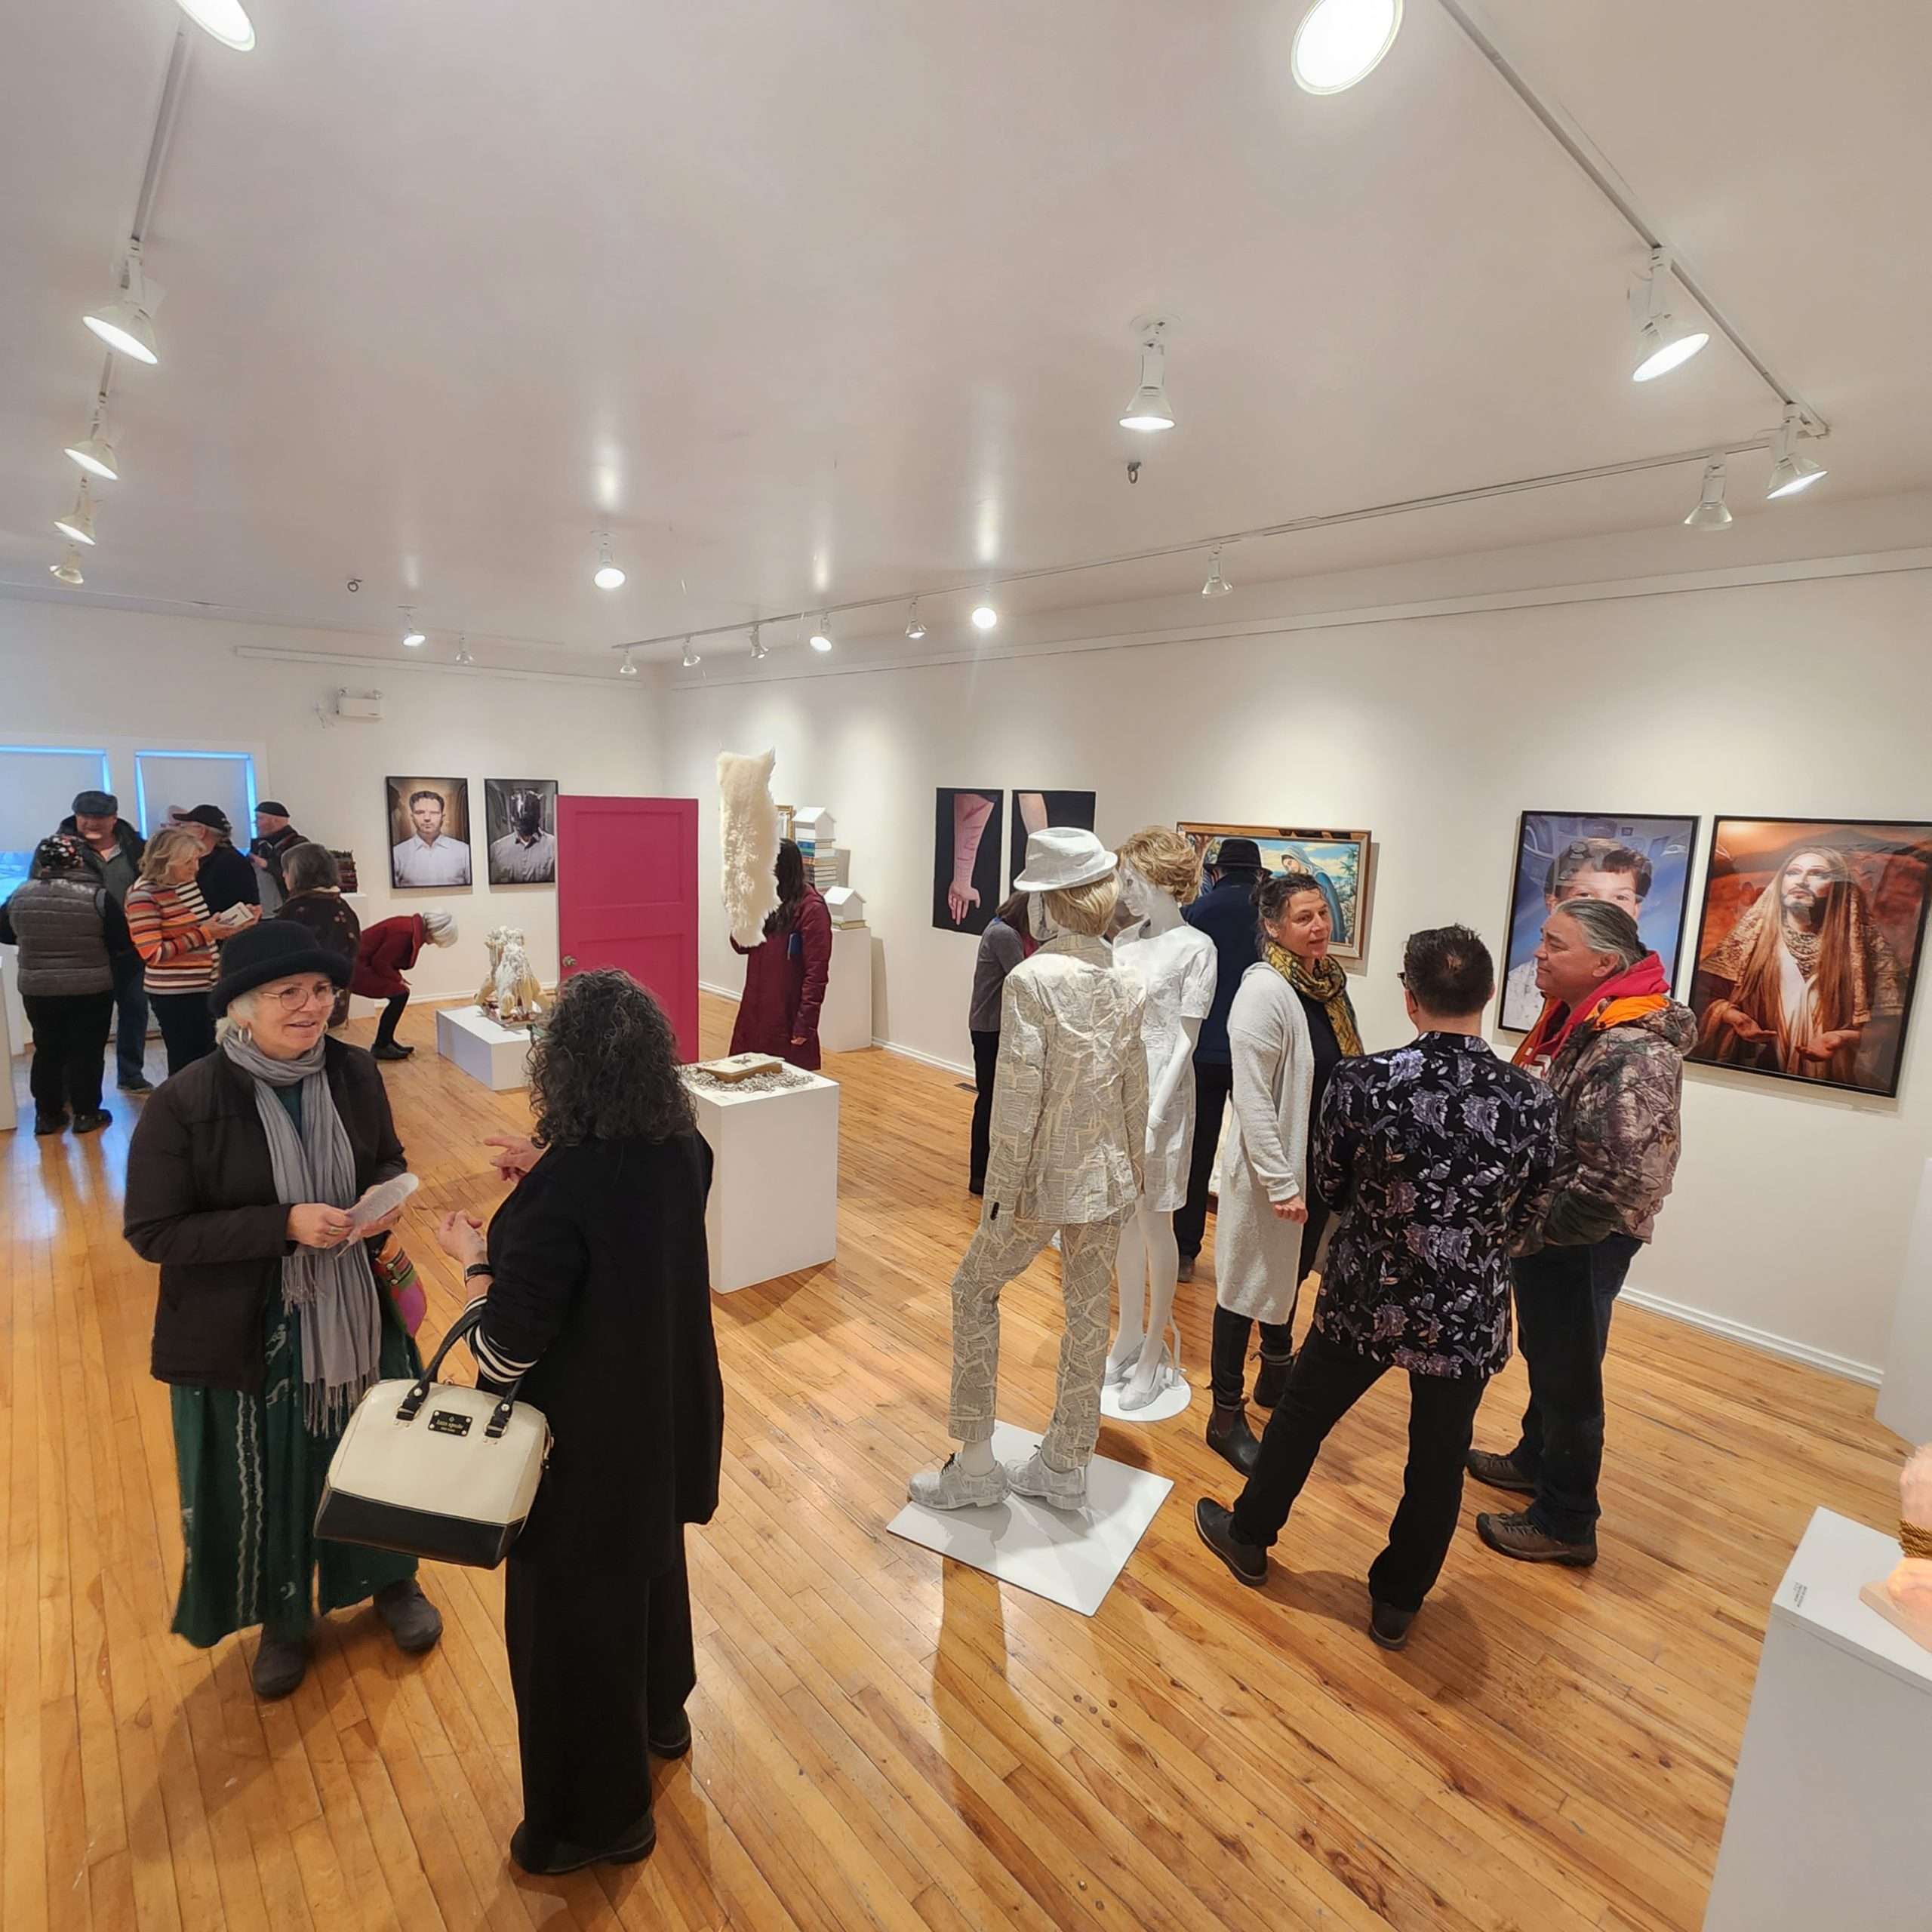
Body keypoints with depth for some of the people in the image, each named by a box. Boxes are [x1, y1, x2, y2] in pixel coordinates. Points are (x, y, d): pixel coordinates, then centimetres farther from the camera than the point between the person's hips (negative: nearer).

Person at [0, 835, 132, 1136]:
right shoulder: (98, 896, -15)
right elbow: (125, 942, -10)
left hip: (36, 989, 3)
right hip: (91, 989, -3)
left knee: (47, 1050, 15)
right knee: (87, 1051, 6)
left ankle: (47, 1114, 22)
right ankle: (86, 1114, 11)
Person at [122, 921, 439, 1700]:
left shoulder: (353, 1072, -9)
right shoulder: (184, 1103, -19)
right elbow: (152, 1231, -16)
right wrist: (284, 1225, -26)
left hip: (357, 1313, 3)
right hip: (244, 1334, -3)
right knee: (266, 1481, 18)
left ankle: (391, 1578, 49)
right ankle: (282, 1616, 47)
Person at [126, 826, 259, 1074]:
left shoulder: (188, 883, 8)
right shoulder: (143, 894, -14)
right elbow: (153, 953, -18)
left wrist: (233, 925, 5)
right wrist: (204, 933, -19)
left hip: (204, 987, 8)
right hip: (175, 995, -7)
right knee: (187, 1066, -1)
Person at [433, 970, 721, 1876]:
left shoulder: (558, 1193, -32)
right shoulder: (681, 1149, -11)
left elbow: (508, 1349, -24)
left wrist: (475, 1258, -8)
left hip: (586, 1431, -7)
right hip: (665, 1405, 7)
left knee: (572, 1614, 17)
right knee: (650, 1556, 31)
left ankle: (599, 1817, 40)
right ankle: (660, 1714, 57)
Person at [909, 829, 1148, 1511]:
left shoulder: (1031, 979, -20)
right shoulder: (1123, 983, 1)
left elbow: (1018, 1098, -21)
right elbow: (1134, 1091, 7)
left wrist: (1003, 1191, -12)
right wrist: (1132, 1167, 18)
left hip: (1046, 1177, -6)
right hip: (1107, 1176, 6)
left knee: (974, 1291, 15)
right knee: (1089, 1313, 16)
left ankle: (975, 1466, 23)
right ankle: (1065, 1468, 33)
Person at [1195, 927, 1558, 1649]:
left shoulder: (1363, 1080, -19)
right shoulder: (1531, 1101, -14)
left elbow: (1329, 1184, -5)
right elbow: (1527, 1215, 1)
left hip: (1365, 1297, -1)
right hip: (1468, 1315, 1)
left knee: (1301, 1416, 22)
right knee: (1437, 1462, 21)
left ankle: (1248, 1537, 43)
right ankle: (1397, 1602, 40)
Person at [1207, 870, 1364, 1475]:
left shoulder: (1332, 981, 4)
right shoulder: (1265, 989, -20)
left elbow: (1346, 1074, 12)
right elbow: (1252, 1097, -22)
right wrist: (1280, 1183, -21)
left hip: (1325, 1164, 8)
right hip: (1275, 1171, -8)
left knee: (1292, 1276, 25)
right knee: (1247, 1289, 6)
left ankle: (1276, 1376, 47)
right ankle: (1226, 1418, 22)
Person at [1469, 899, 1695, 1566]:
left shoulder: (1634, 1050, -27)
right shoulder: (1577, 1022, 4)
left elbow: (1626, 1181, -30)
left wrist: (1534, 1230, -20)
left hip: (1582, 1243, -9)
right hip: (1545, 1231, 9)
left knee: (1568, 1374, 7)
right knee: (1543, 1356, 25)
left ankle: (1565, 1523, 26)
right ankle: (1535, 1459, 46)